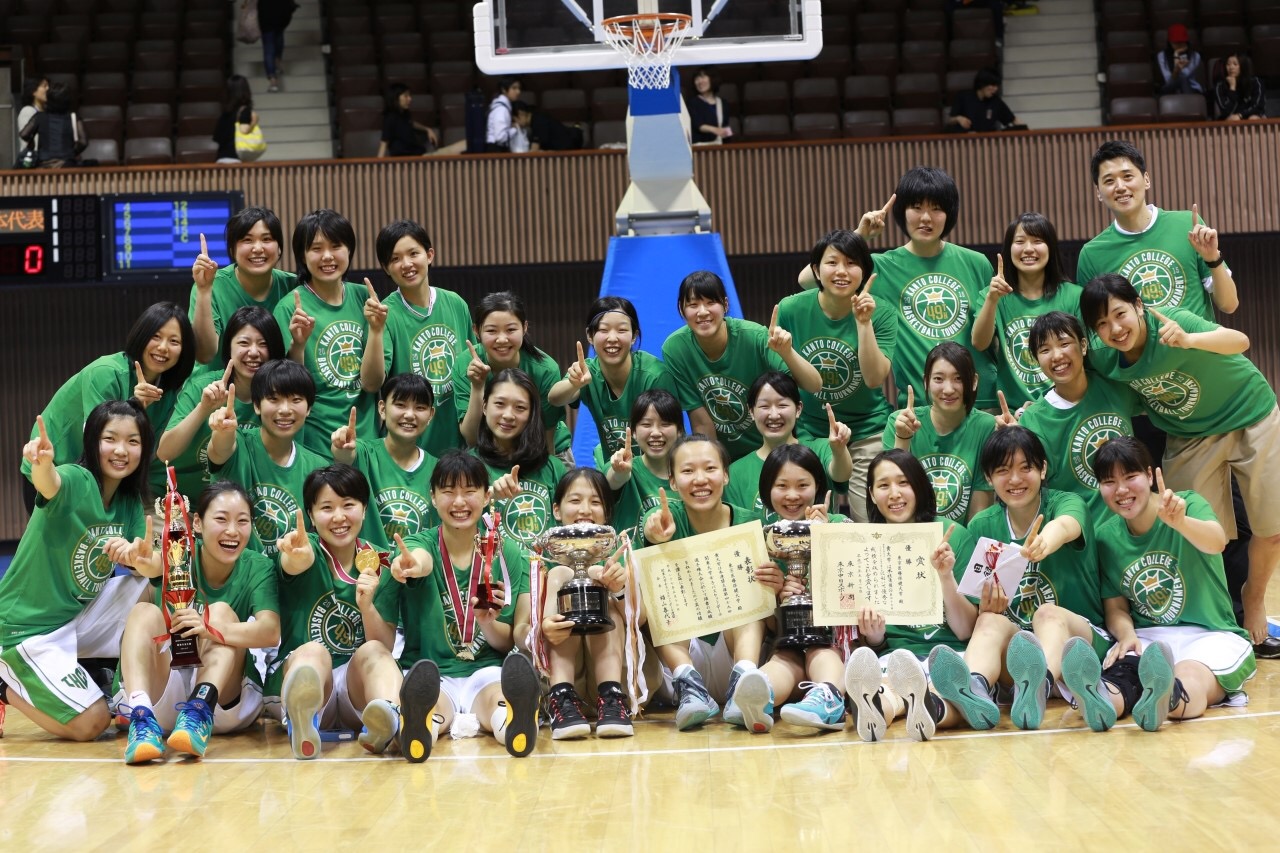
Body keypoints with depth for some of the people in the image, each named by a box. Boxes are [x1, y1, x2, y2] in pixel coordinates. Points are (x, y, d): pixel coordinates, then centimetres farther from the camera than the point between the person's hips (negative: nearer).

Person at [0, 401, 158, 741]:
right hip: (29, 627, -7)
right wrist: (42, 466, -69)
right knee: (92, 723, -11)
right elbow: (50, 485, -44)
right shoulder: (76, 480, -19)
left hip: (80, 616, 7)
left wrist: (141, 557, -34)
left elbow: (156, 566, -9)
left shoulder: (131, 503, 2)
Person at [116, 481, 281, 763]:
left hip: (226, 700, 0)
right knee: (144, 612, -23)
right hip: (159, 695, 0)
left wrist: (213, 629, -42)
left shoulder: (258, 568, -6)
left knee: (222, 612, -20)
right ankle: (142, 717, -46)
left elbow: (270, 632, -24)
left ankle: (199, 712, -42)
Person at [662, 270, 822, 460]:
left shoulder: (753, 336, -18)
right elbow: (701, 423, -7)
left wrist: (787, 352, -37)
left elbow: (814, 386, -21)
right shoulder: (674, 349, -13)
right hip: (721, 455, 2)